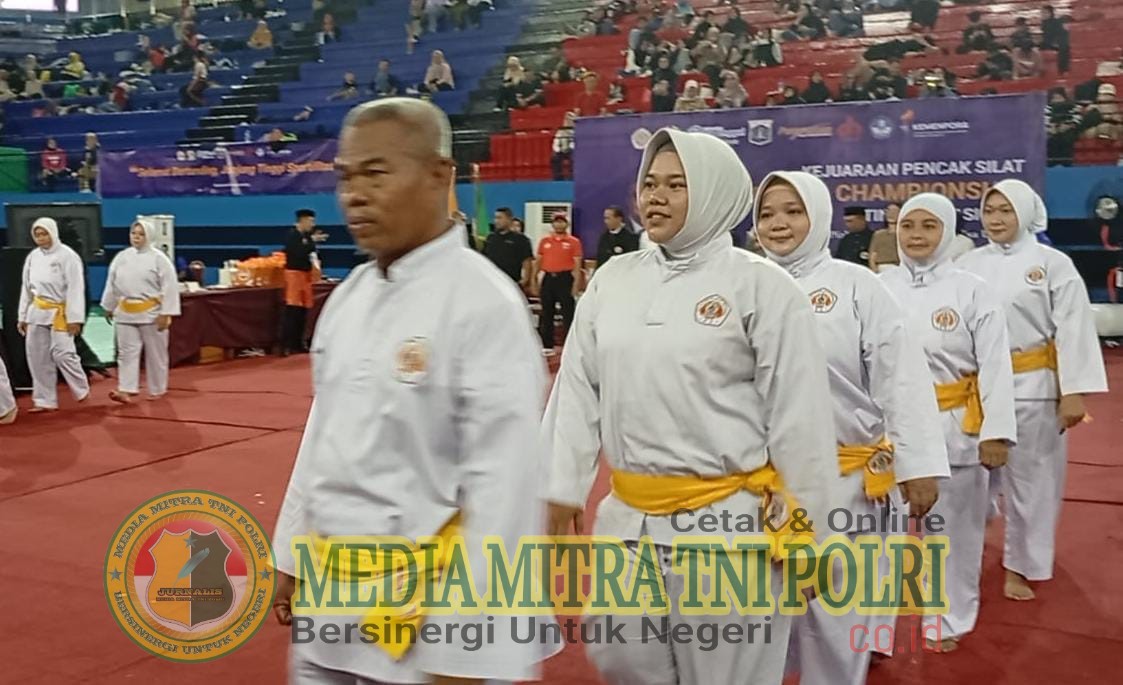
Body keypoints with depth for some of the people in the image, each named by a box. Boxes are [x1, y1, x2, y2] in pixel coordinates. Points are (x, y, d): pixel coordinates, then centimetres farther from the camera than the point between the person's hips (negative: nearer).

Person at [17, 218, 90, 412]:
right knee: (37, 357, 6)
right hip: (37, 312, 6)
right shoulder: (33, 257, 8)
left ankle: (82, 390, 13)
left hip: (59, 312, -6)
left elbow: (75, 288, -14)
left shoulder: (68, 256, -11)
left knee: (62, 354, -10)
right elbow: (27, 288, 14)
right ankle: (45, 400, 15)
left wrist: (74, 318, -17)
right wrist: (23, 316, 12)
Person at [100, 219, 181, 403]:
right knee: (126, 352, 0)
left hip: (151, 312, -4)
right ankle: (126, 391, -2)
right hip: (126, 312, 4)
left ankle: (157, 390, 19)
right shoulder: (122, 257, 5)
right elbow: (112, 284, 15)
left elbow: (169, 286, -12)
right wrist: (109, 307, 18)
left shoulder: (159, 258, -9)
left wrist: (166, 313, -16)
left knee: (155, 353, 6)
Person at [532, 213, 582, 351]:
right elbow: (538, 262, 13)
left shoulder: (574, 242, 0)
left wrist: (576, 284, -12)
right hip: (548, 278, 4)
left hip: (565, 278, -4)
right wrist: (534, 280, 6)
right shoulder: (544, 241, 11)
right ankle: (547, 345, 16)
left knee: (568, 313, -2)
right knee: (546, 313, 7)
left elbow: (577, 264, -4)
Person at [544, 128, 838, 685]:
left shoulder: (762, 287, -8)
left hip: (727, 518, -4)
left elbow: (799, 416, -7)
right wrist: (563, 487, 6)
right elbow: (577, 389, 8)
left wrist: (805, 532, -5)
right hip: (628, 516, 5)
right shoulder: (612, 279, 5)